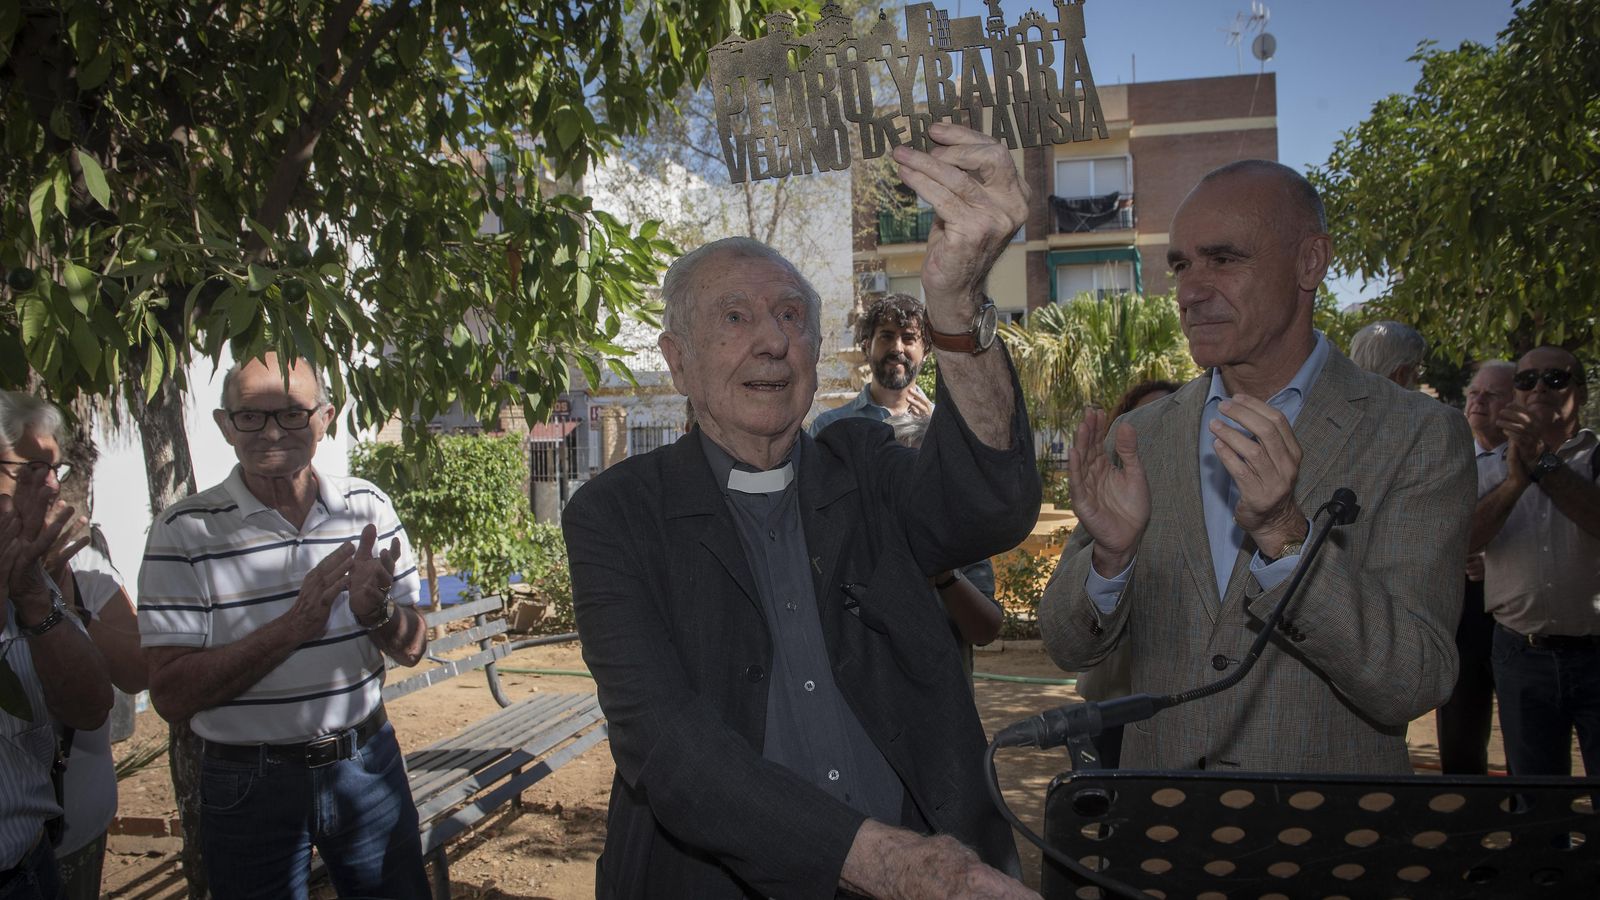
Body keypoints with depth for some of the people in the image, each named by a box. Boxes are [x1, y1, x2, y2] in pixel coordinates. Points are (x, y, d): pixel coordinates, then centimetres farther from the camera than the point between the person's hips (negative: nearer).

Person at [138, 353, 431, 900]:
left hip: (367, 767, 3)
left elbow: (410, 650, 4)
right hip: (250, 787, -3)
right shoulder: (185, 531, -11)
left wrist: (376, 611, -19)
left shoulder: (369, 507, -1)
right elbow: (170, 695, -15)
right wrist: (294, 625, -26)